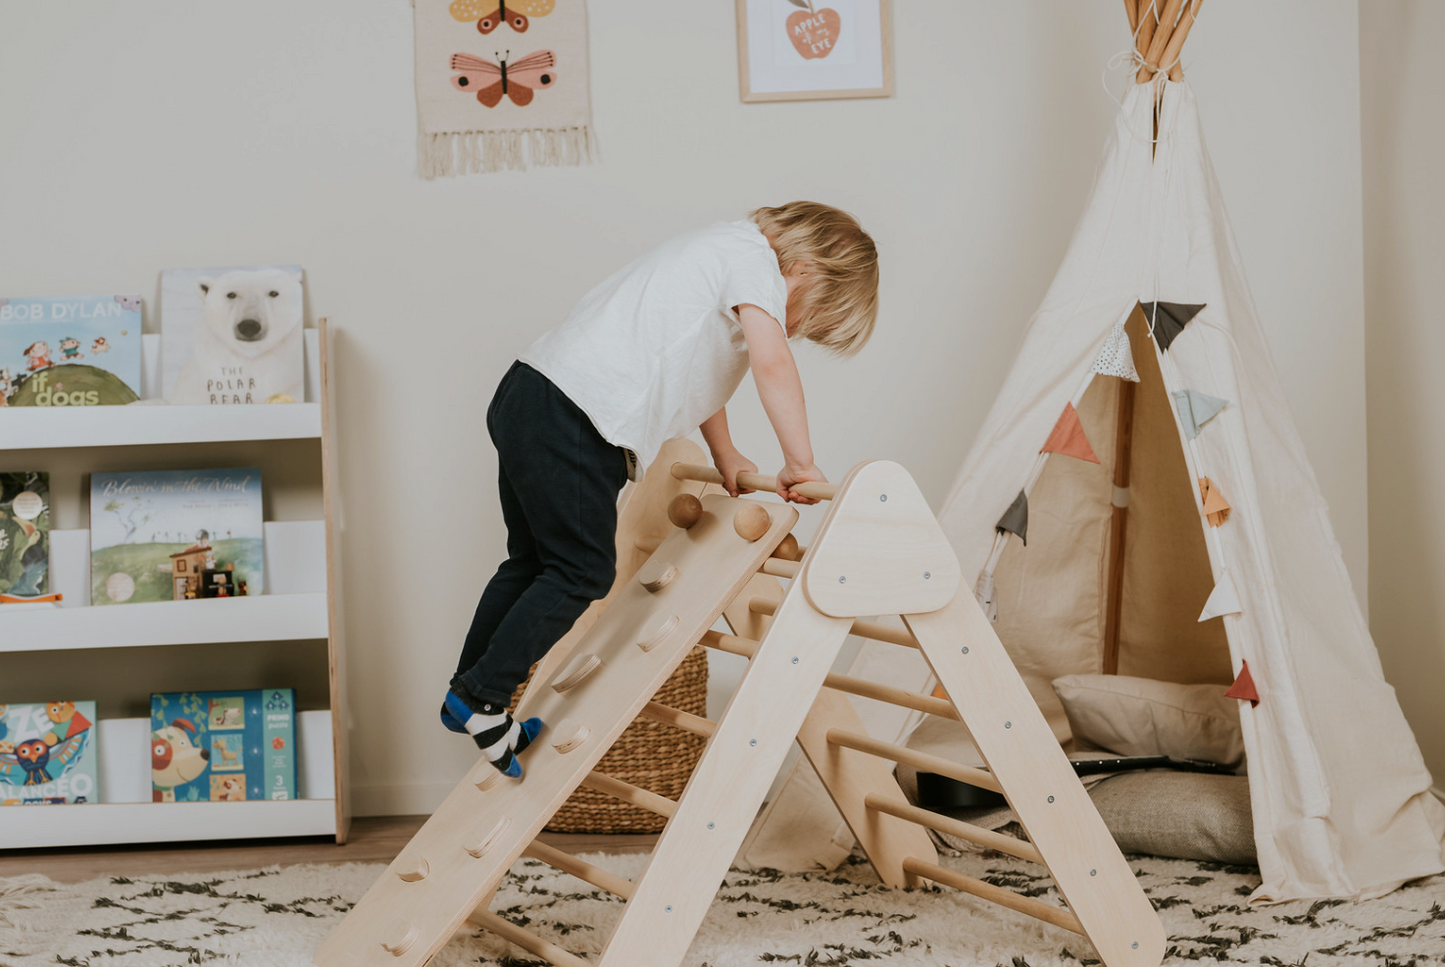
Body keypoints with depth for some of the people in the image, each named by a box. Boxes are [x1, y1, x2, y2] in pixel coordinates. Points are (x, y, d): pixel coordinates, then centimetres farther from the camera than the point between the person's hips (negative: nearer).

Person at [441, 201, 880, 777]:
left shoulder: (721, 251, 23)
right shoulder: (754, 258, -6)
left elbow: (697, 364, 30)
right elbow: (772, 362, -21)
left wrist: (725, 457, 25)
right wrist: (799, 464, -14)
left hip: (526, 399, 10)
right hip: (575, 422, -10)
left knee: (532, 562, 20)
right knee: (582, 572, 1)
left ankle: (468, 700, 28)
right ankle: (481, 697, 7)